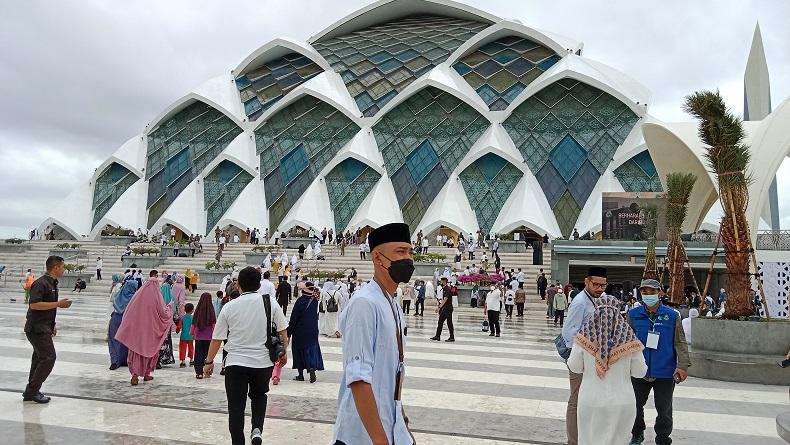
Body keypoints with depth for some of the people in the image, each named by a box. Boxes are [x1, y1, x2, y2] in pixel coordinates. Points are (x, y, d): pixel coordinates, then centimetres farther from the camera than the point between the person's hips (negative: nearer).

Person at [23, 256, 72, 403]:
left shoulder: (52, 283, 12)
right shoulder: (41, 283, -18)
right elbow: (34, 304, -26)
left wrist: (52, 324, 19)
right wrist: (58, 304, -23)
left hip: (44, 327, 10)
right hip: (37, 328, -10)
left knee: (39, 358, 15)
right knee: (48, 358, -10)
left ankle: (31, 391, 25)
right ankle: (32, 391, -1)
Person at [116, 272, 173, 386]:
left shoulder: (139, 294, -1)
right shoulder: (157, 296, -10)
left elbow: (128, 311, 5)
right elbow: (163, 313, -9)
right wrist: (169, 308, 10)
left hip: (136, 328, 2)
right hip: (151, 329, -2)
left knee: (136, 350, 6)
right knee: (150, 349, 13)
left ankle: (135, 374, -10)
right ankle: (147, 374, 21)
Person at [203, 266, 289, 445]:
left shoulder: (229, 306, -4)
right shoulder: (270, 303, -4)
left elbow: (217, 338, 0)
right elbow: (282, 331, 0)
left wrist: (209, 361, 13)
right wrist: (283, 352, 16)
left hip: (235, 363, -1)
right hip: (263, 362, 1)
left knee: (236, 405, 8)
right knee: (259, 395, 25)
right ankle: (257, 429, 6)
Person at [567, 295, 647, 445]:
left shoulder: (585, 334, -10)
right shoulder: (629, 337, -9)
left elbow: (575, 367, -3)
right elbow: (640, 372, -3)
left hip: (590, 400, 0)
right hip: (621, 401, 1)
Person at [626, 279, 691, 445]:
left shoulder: (672, 315, -5)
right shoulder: (633, 314, -2)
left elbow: (680, 342, -3)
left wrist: (682, 365, -12)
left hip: (665, 373, -2)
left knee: (664, 409, 11)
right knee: (635, 405, 16)